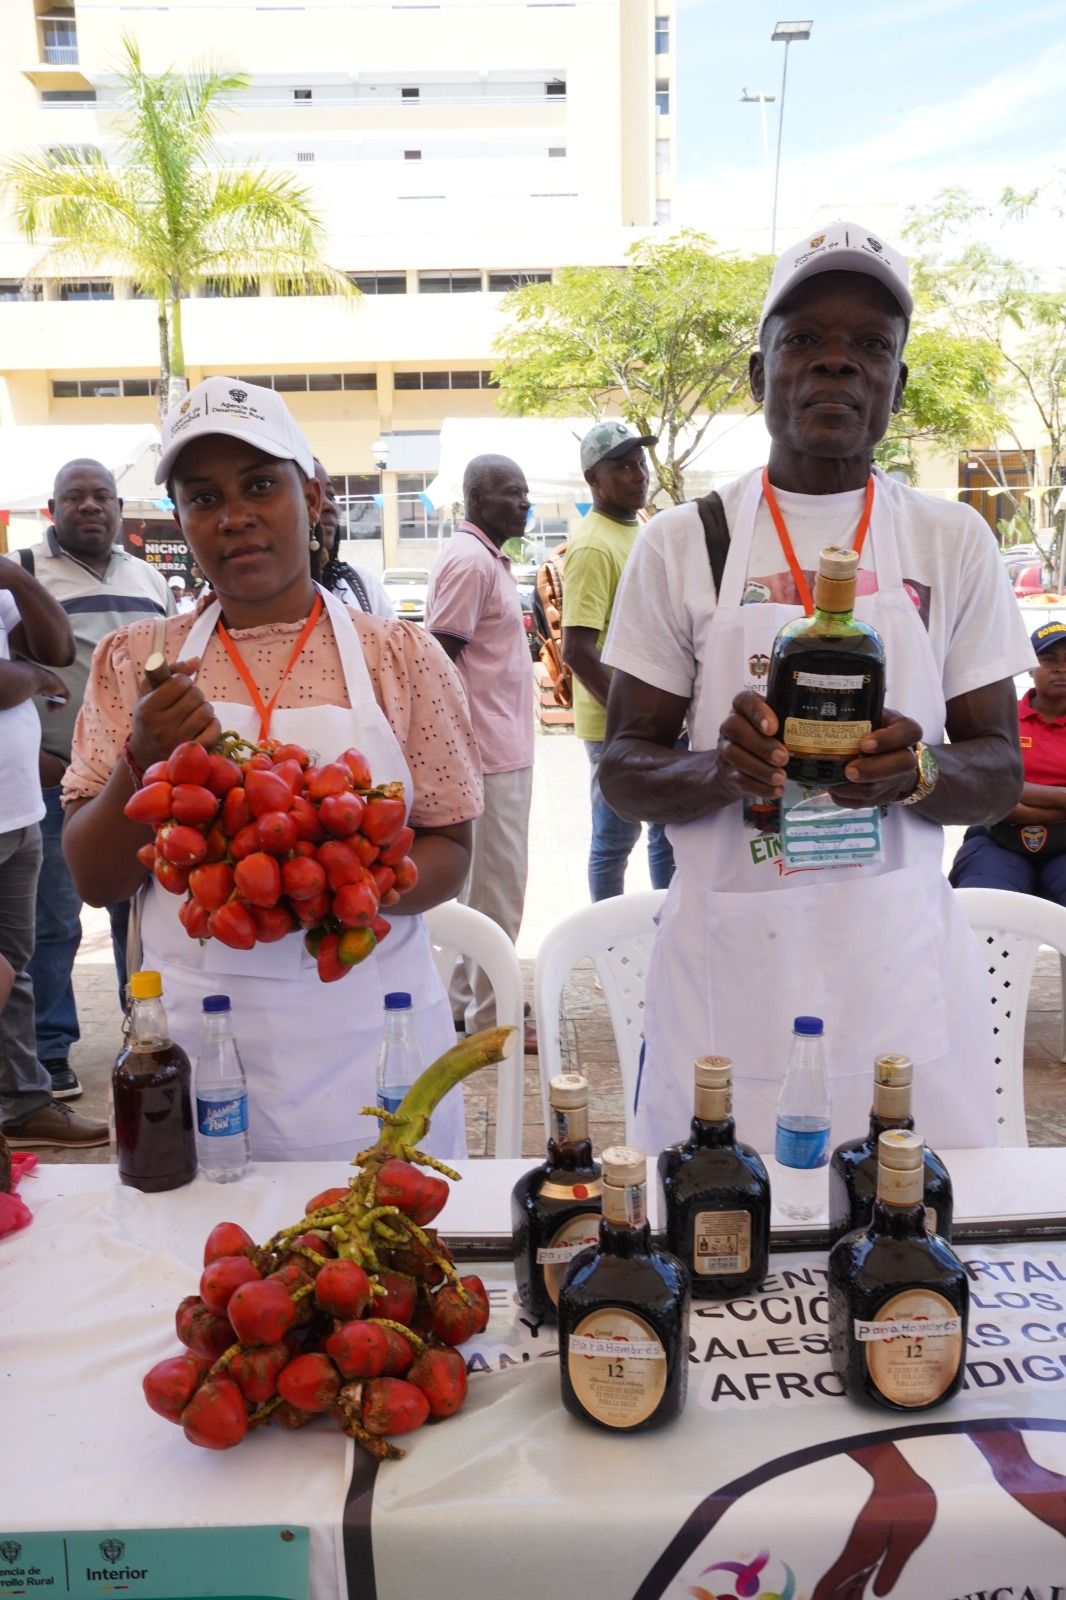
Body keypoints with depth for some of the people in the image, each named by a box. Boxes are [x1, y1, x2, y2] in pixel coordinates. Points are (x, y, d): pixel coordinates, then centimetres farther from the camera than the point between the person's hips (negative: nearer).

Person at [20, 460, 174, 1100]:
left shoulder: (150, 580, 13)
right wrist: (29, 755, -11)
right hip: (54, 781, -4)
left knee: (142, 914, 12)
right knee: (52, 924, 2)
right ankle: (50, 1052, 15)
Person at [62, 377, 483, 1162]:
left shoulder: (400, 655, 0)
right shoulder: (135, 663, 4)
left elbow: (449, 851, 0)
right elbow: (93, 877, 3)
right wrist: (148, 762, -15)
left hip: (368, 1033, 0)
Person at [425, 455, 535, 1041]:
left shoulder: (489, 558, 15)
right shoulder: (469, 560, -15)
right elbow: (439, 660, -20)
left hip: (501, 750, 10)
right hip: (489, 755, -10)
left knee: (479, 882, 16)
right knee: (497, 887, -1)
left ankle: (463, 1001, 27)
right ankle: (488, 1016, 10)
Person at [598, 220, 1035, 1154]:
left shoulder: (953, 542, 6)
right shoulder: (682, 543, 2)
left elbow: (1001, 774, 6)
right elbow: (622, 770, 1)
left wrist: (918, 770, -17)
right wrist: (720, 770, -20)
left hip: (902, 961, 2)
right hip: (729, 961, -1)